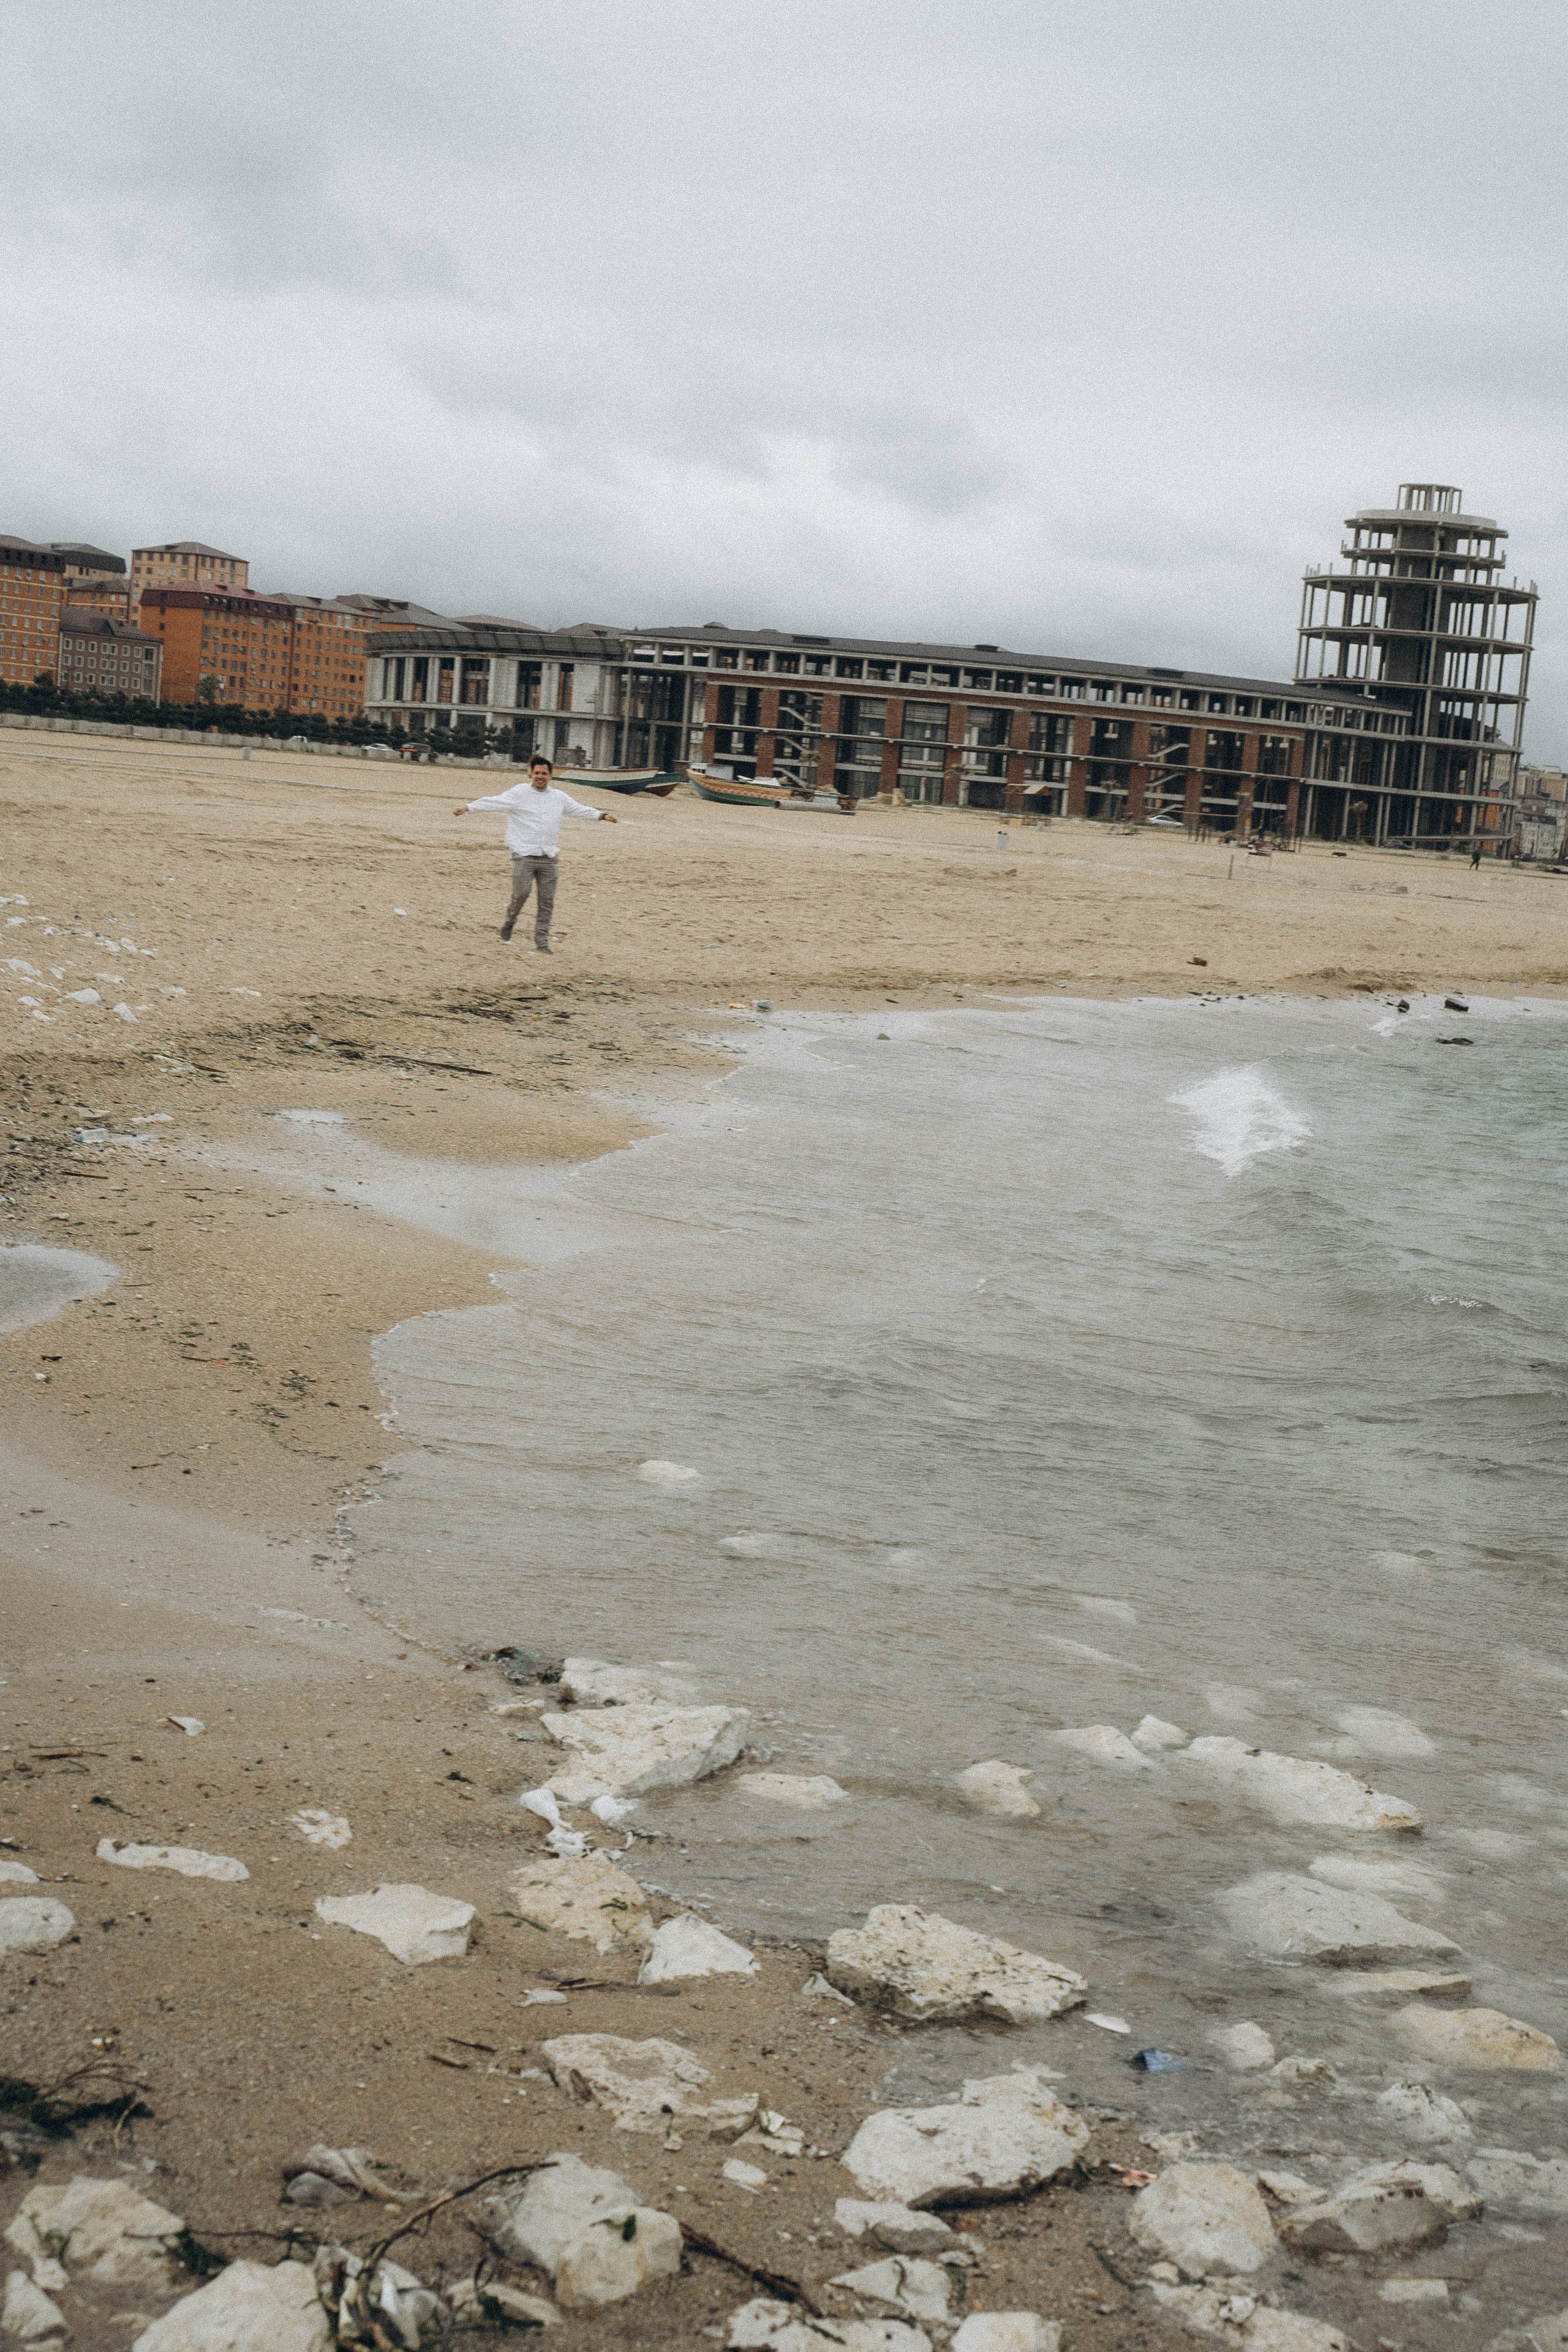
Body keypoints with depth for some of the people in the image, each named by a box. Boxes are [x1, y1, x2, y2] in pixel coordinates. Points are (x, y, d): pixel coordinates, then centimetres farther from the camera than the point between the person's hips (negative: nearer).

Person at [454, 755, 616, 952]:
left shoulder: (559, 797, 13)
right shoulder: (519, 793, 0)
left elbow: (579, 809, 24)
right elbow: (494, 802, -8)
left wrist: (601, 815, 16)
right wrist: (468, 807, -18)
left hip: (549, 858, 4)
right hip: (524, 855, -4)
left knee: (547, 901, 0)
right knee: (521, 894, -14)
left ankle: (542, 943, 8)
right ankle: (510, 920, 18)